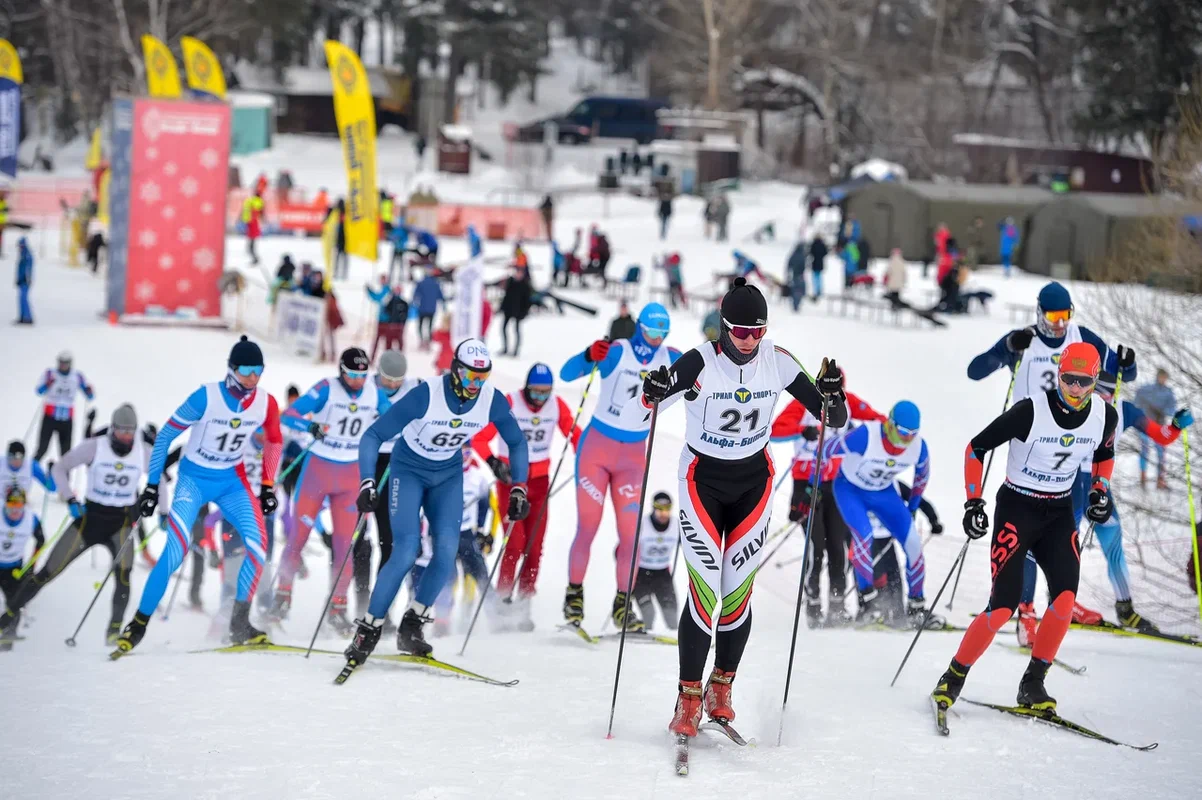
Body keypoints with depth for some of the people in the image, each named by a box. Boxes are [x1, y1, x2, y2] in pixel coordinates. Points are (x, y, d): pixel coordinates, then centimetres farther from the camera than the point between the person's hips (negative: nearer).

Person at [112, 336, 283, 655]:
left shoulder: (266, 404, -10)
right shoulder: (206, 397, -22)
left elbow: (275, 441, 11)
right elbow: (165, 435, -12)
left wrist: (268, 485, 7)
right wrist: (152, 485, -11)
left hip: (232, 480, 4)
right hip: (195, 477, -4)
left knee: (258, 546, -14)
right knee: (176, 550, -20)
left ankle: (239, 624, 1)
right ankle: (139, 623, -8)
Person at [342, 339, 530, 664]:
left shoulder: (492, 401, -18)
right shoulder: (425, 395, -30)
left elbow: (516, 442, 2)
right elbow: (373, 436, -25)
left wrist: (519, 489, -5)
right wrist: (367, 484, -35)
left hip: (448, 476, 4)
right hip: (408, 470, -4)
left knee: (447, 550, -15)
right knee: (407, 551, -18)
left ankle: (410, 627, 0)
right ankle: (368, 630, -5)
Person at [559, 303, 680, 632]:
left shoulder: (670, 359, 0)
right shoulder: (616, 352, -12)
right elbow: (566, 374, -20)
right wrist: (589, 356, -41)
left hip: (633, 455, 3)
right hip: (597, 447, -3)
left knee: (630, 534, -1)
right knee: (587, 528, -4)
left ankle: (621, 607, 7)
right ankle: (574, 594, 11)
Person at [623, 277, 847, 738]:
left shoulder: (777, 362, -11)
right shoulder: (699, 364, -20)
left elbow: (835, 419, -5)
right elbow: (632, 419, -20)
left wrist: (833, 397, -27)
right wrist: (650, 397, -42)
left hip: (754, 481, 3)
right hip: (703, 479, -3)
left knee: (738, 592, 0)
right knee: (704, 592, -12)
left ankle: (721, 689, 18)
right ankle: (688, 698, 0)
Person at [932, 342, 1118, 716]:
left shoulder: (1105, 416, -5)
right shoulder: (1031, 411, -20)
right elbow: (976, 448, -10)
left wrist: (1100, 491, 6)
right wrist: (973, 502, -14)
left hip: (1060, 513, 4)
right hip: (1016, 508, -4)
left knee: (1066, 596, -19)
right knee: (1003, 607, -14)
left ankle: (1033, 684, -5)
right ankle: (953, 679, 4)